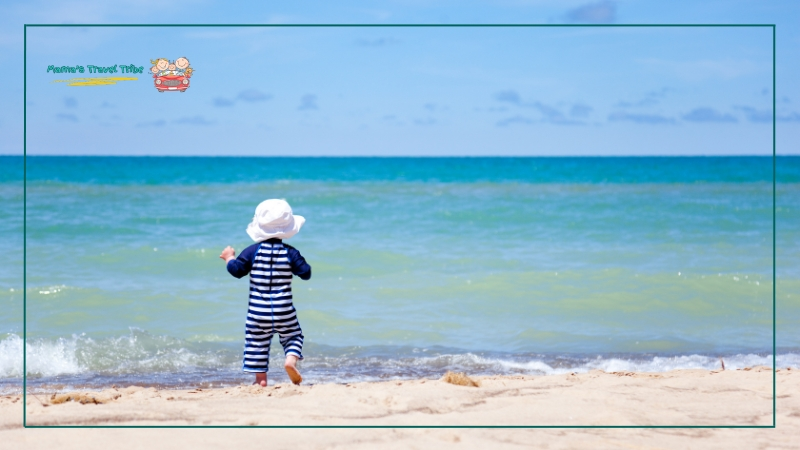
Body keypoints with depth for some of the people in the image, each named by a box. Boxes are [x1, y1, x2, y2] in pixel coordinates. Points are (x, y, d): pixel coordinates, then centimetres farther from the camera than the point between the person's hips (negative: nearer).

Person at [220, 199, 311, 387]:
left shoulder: (253, 251, -5)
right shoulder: (290, 253, -4)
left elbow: (236, 270, -4)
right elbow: (305, 272, -2)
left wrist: (229, 257, 15)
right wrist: (302, 264, 20)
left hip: (258, 311, 0)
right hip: (283, 311, 0)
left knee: (257, 342, 9)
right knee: (293, 336, 16)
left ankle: (260, 377, 6)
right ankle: (291, 359, -11)